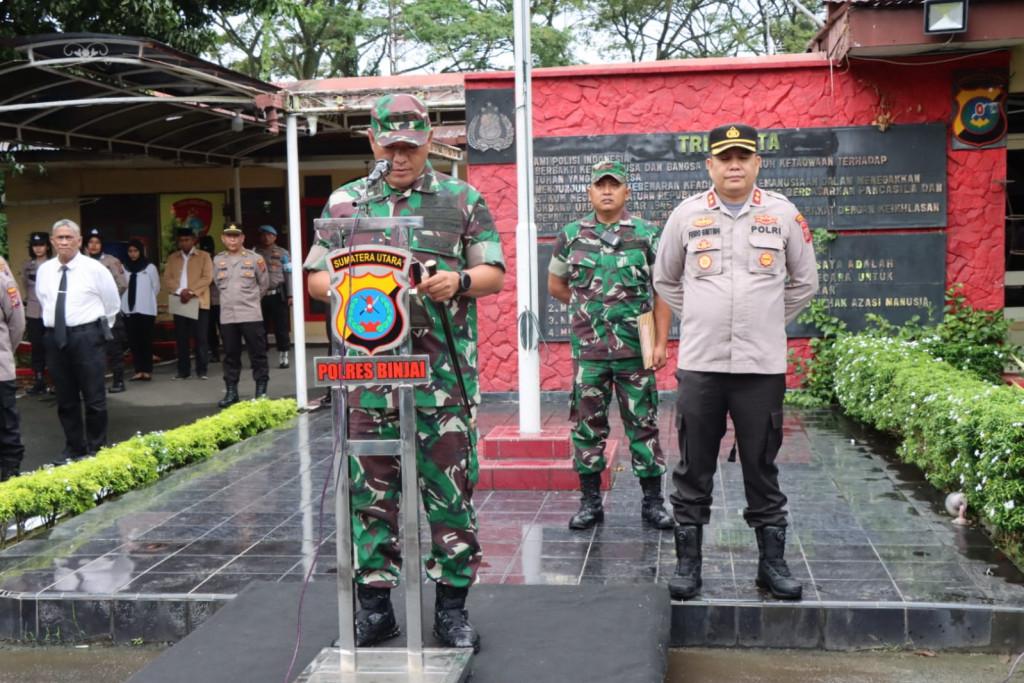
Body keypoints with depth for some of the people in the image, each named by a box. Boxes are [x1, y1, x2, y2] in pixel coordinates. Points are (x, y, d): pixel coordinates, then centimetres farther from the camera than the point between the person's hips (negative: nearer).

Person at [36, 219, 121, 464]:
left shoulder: (94, 268, -4)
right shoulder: (44, 271, 7)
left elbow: (112, 304, 4)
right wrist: (55, 324, 15)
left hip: (86, 337, -4)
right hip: (55, 338, 4)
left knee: (94, 397, 1)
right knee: (65, 399, 11)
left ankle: (96, 449, 13)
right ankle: (73, 448, 23)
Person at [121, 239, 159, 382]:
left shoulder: (150, 267, -1)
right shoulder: (124, 268, 4)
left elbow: (156, 287, 7)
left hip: (145, 310, -2)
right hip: (129, 310, 3)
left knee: (146, 340, 1)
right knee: (133, 341, 4)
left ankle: (147, 371, 6)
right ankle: (138, 370, 9)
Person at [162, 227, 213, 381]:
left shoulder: (204, 256, 5)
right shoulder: (172, 258, 14)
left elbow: (207, 278, -6)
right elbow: (167, 279, 4)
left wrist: (191, 292, -16)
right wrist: (180, 291, -14)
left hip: (198, 302, -3)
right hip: (179, 303, 3)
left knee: (200, 338, -3)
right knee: (181, 339, 3)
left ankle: (201, 370, 4)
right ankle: (183, 370, 9)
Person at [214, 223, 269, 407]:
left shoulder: (254, 259, -2)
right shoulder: (218, 260, 7)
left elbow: (264, 284, 7)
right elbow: (218, 284, 17)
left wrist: (251, 299, 6)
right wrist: (231, 299, 12)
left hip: (251, 315, -3)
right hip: (227, 316, 3)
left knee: (258, 354, 0)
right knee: (231, 356, 8)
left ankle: (261, 391, 7)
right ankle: (231, 392, 15)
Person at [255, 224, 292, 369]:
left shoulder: (282, 253, 7)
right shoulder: (255, 253, 12)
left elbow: (289, 274, 3)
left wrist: (290, 295, -4)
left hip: (278, 295, -2)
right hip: (260, 296, 2)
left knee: (281, 328, -1)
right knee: (260, 329, 5)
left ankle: (283, 357, 7)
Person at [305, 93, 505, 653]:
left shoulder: (462, 200, 8)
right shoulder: (344, 202, 13)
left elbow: (495, 273, 9)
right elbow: (316, 275, 13)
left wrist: (459, 281, -13)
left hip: (444, 372, -1)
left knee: (449, 487, 2)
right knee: (370, 487, 6)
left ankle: (451, 606, 15)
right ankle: (374, 605, 19)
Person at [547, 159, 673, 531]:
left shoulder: (647, 234, 1)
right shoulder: (571, 235, 5)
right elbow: (556, 285, 18)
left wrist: (661, 342, -7)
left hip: (636, 347, -1)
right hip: (587, 347, 1)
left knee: (643, 423, 4)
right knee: (588, 423, 6)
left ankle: (653, 502, 14)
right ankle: (590, 502, 17)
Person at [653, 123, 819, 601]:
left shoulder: (783, 215, 4)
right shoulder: (688, 215, 4)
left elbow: (804, 282, 15)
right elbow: (665, 280, 16)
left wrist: (768, 322, 11)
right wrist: (697, 321, 10)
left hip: (762, 365, 0)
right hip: (699, 364, 0)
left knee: (762, 469, 8)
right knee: (693, 470, 6)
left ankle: (772, 562, 20)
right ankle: (688, 562, 17)